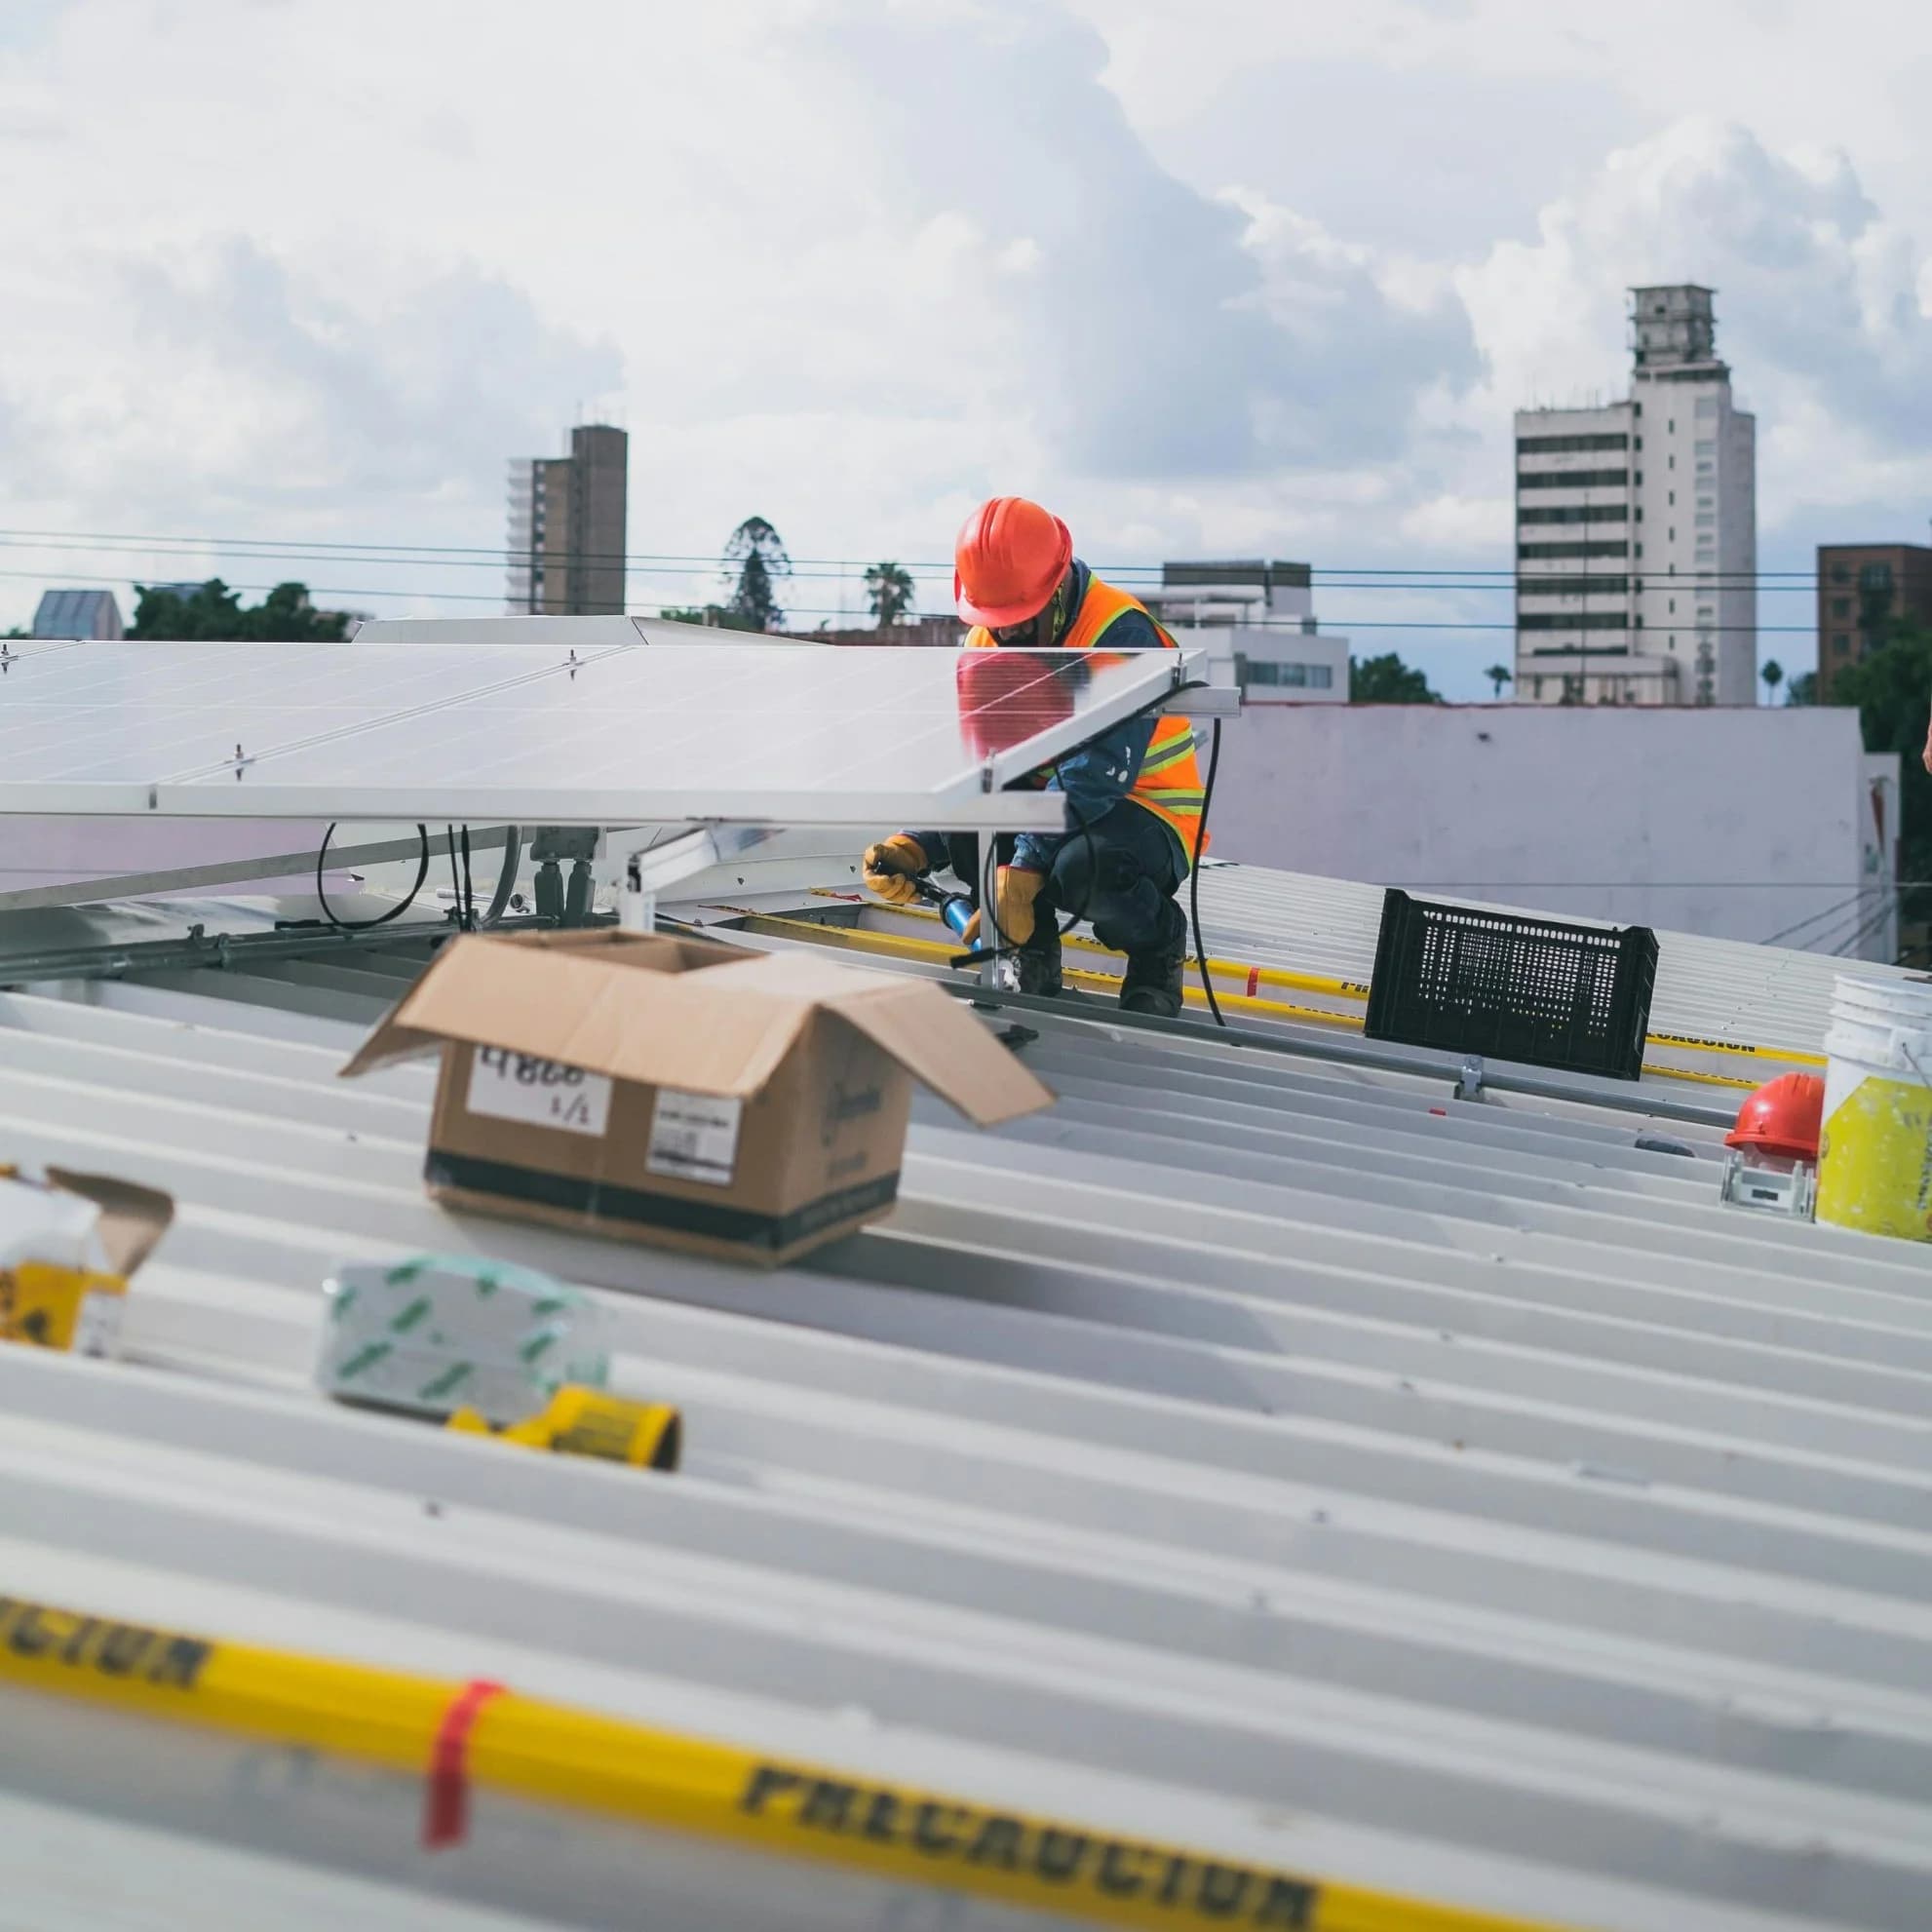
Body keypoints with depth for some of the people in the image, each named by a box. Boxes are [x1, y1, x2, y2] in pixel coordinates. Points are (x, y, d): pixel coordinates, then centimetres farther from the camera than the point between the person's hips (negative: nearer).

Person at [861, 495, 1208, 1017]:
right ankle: (1031, 953, -1)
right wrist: (913, 846, -26)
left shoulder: (1120, 635, -22)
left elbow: (1097, 772, -31)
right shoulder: (984, 644, -1)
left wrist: (1024, 870, -39)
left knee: (1083, 868, -38)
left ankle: (1158, 943, -2)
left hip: (1153, 817, -6)